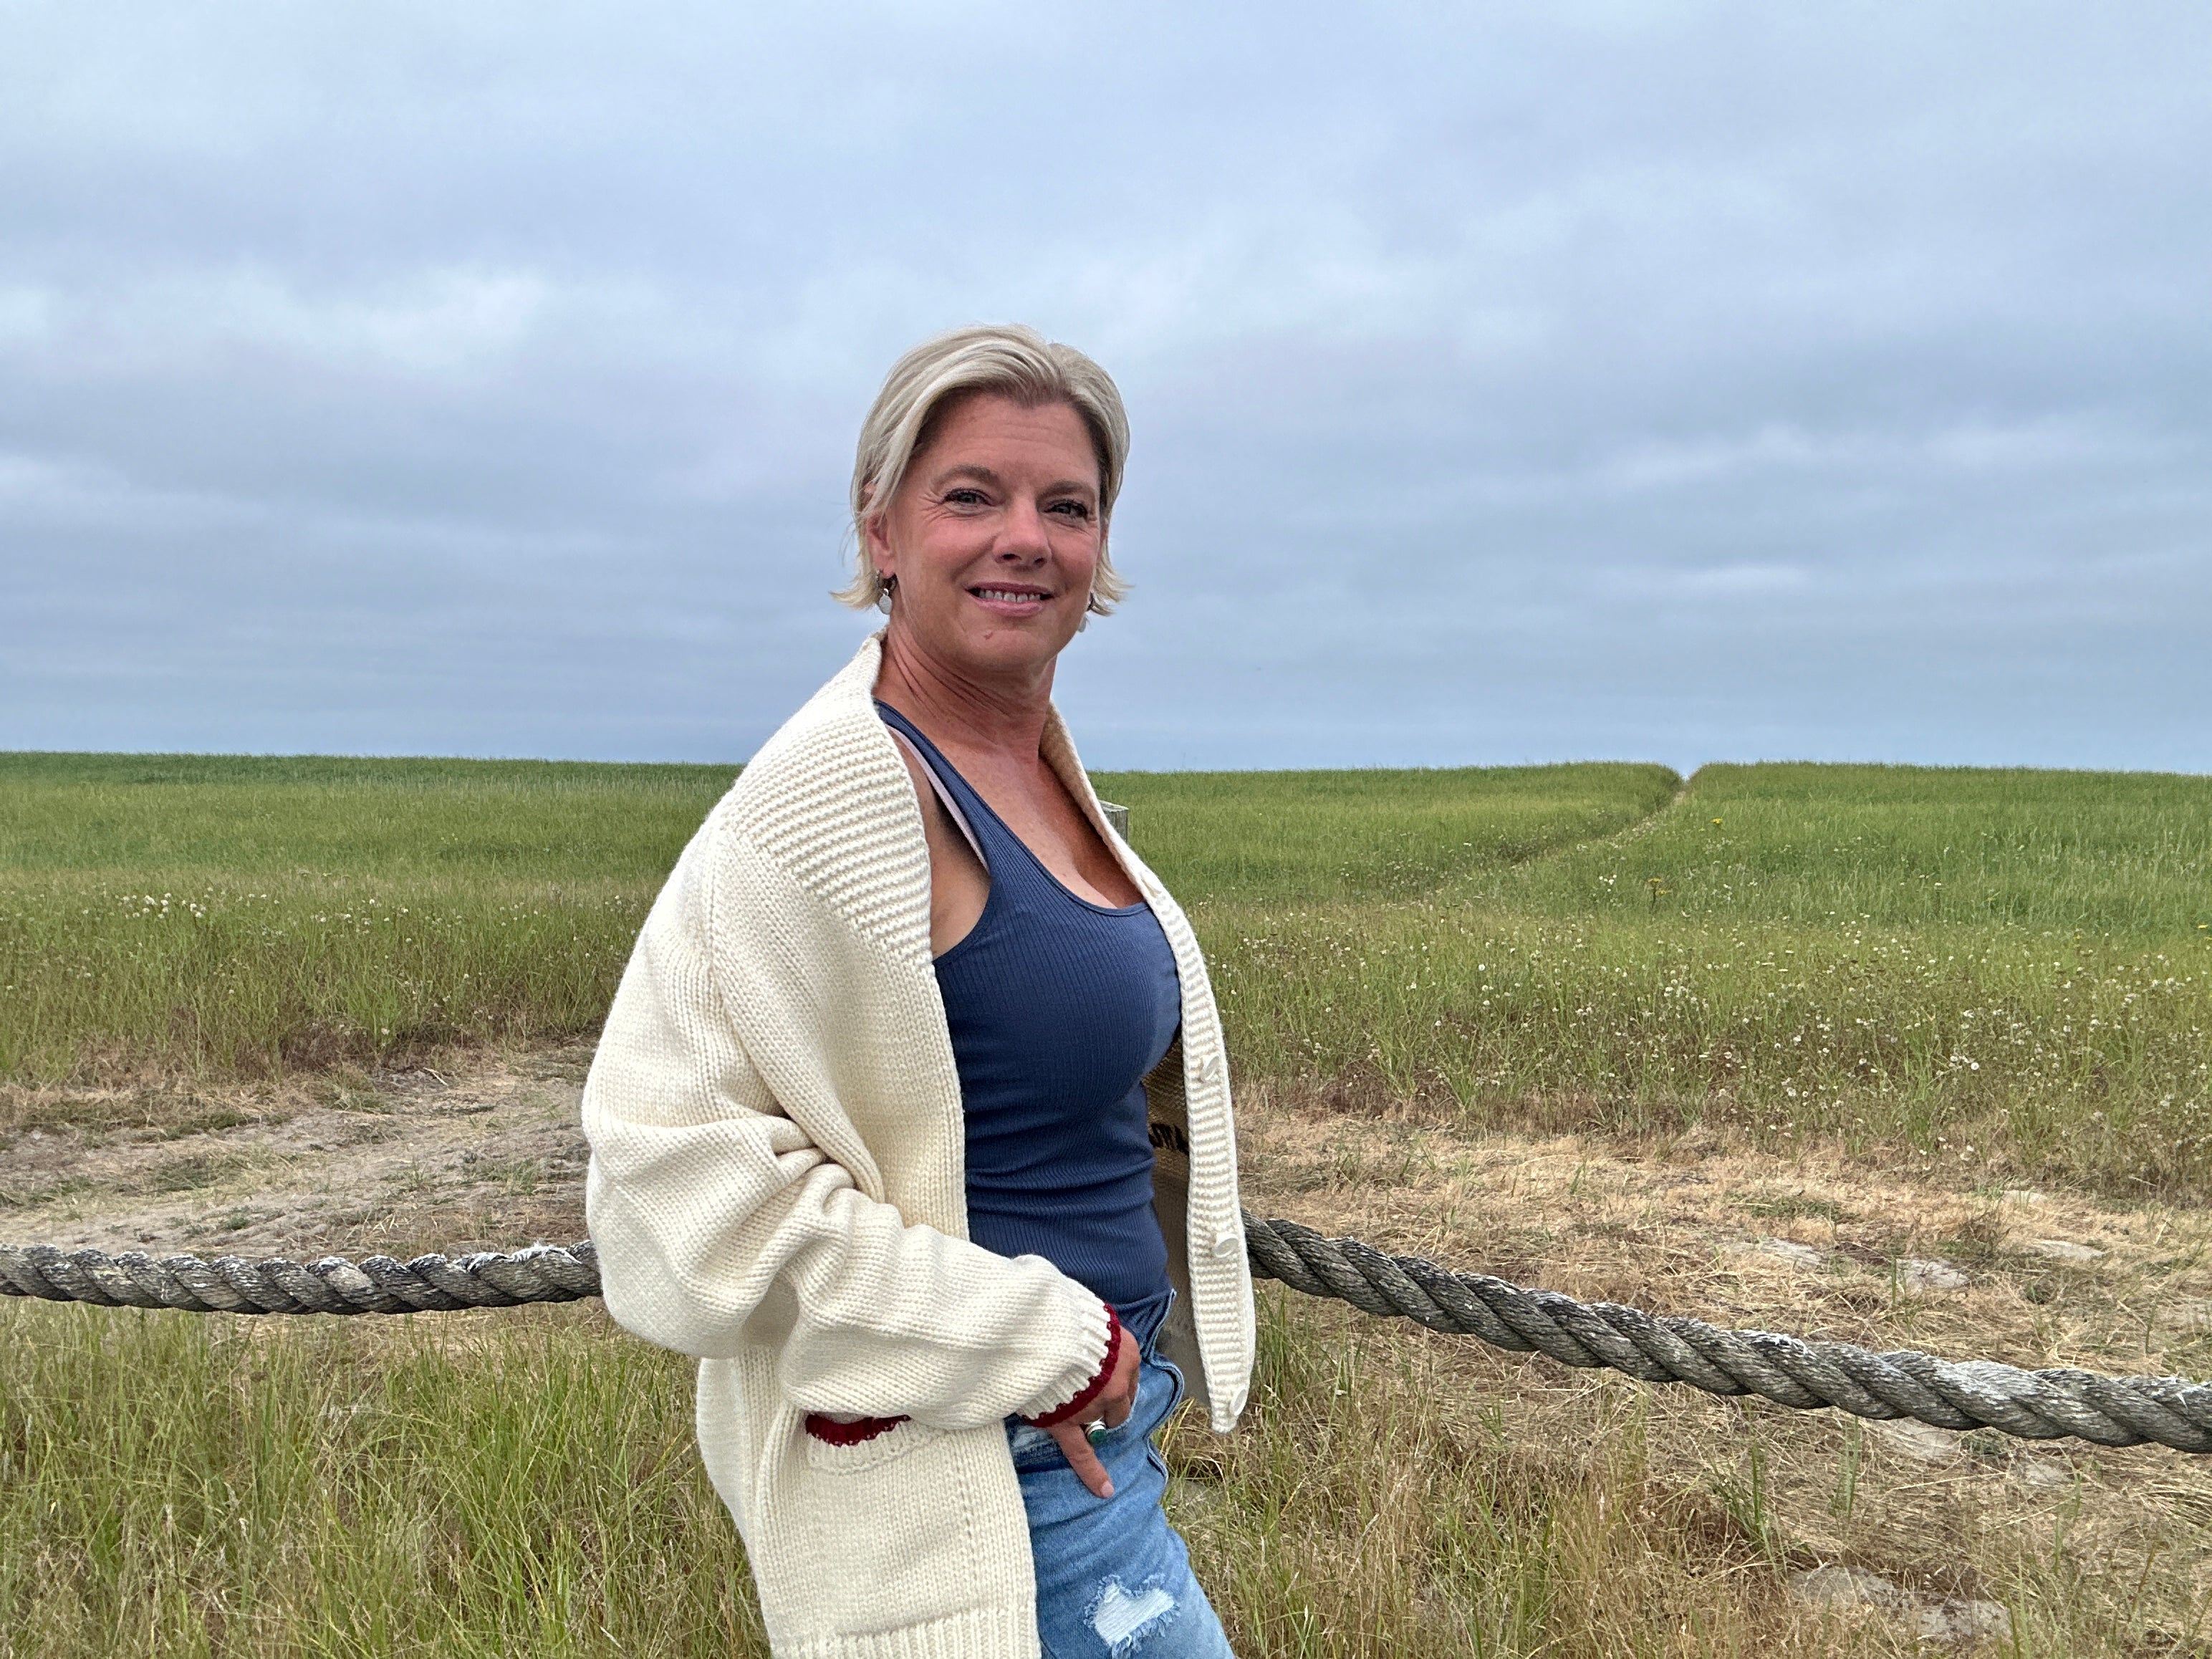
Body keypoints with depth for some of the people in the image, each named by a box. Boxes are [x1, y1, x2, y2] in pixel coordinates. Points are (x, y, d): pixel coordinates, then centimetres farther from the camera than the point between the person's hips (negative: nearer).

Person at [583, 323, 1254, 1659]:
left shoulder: (1044, 762, 4)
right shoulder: (848, 786, -23)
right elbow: (680, 1158, -26)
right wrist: (1031, 1341, -21)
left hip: (1087, 1406, 9)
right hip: (971, 1482, -8)